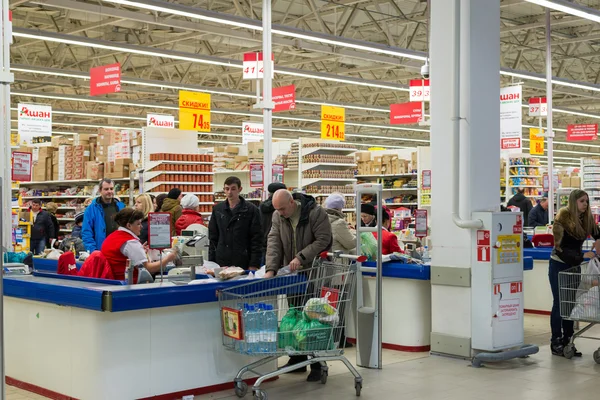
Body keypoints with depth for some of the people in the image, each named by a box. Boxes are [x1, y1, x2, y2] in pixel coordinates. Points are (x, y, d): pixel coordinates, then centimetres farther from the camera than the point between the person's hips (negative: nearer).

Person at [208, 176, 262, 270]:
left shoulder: (251, 209, -1)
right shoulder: (217, 209, 11)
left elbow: (257, 239, -3)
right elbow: (213, 237, 14)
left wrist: (254, 265, -9)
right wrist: (211, 262, 7)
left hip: (243, 263, -3)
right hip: (221, 262, 3)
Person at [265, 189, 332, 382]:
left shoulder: (316, 213, -14)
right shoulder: (278, 216, 2)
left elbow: (323, 240, -18)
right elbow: (274, 241, -4)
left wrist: (301, 257, -25)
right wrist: (271, 268, -16)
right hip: (291, 273, 5)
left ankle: (317, 365, 2)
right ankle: (297, 360, 20)